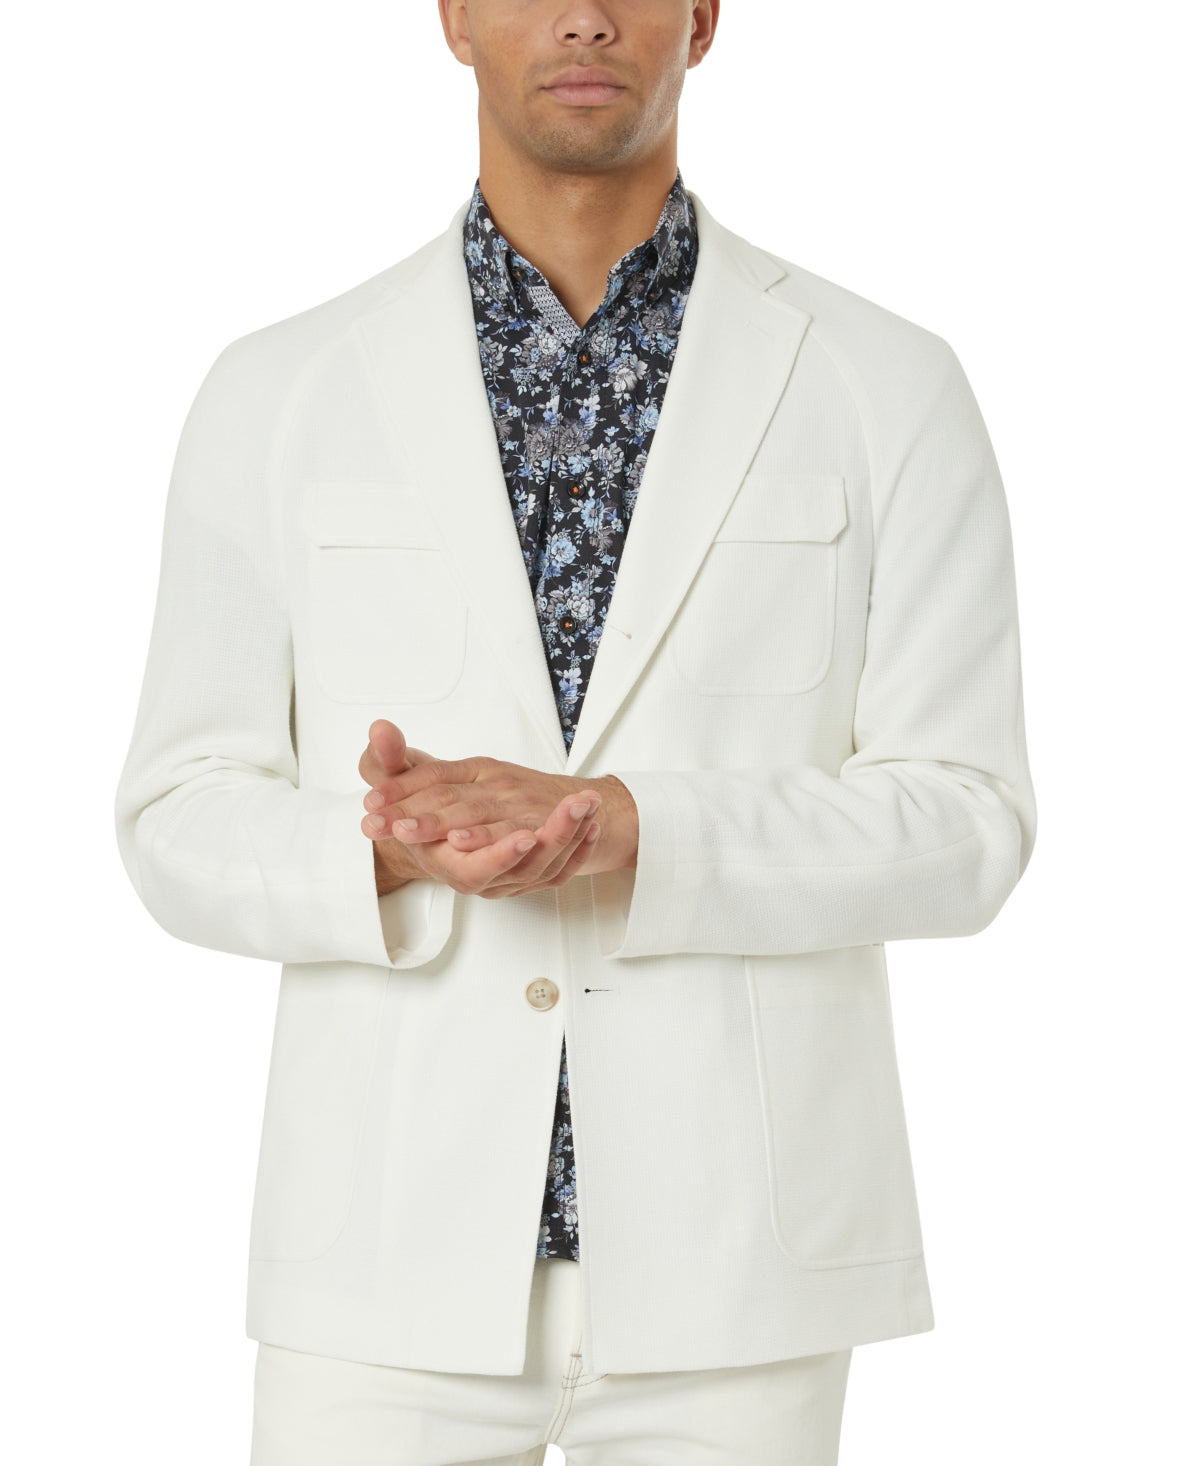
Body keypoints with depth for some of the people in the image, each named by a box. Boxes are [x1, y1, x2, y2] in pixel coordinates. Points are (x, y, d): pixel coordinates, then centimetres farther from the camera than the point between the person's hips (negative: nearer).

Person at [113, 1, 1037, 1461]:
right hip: (400, 1252, 1)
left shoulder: (887, 391, 1)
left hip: (728, 1258, 0)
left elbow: (960, 825, -3)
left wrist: (624, 832, -21)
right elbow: (187, 828, 4)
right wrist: (393, 853, -20)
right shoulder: (279, 396, 3)